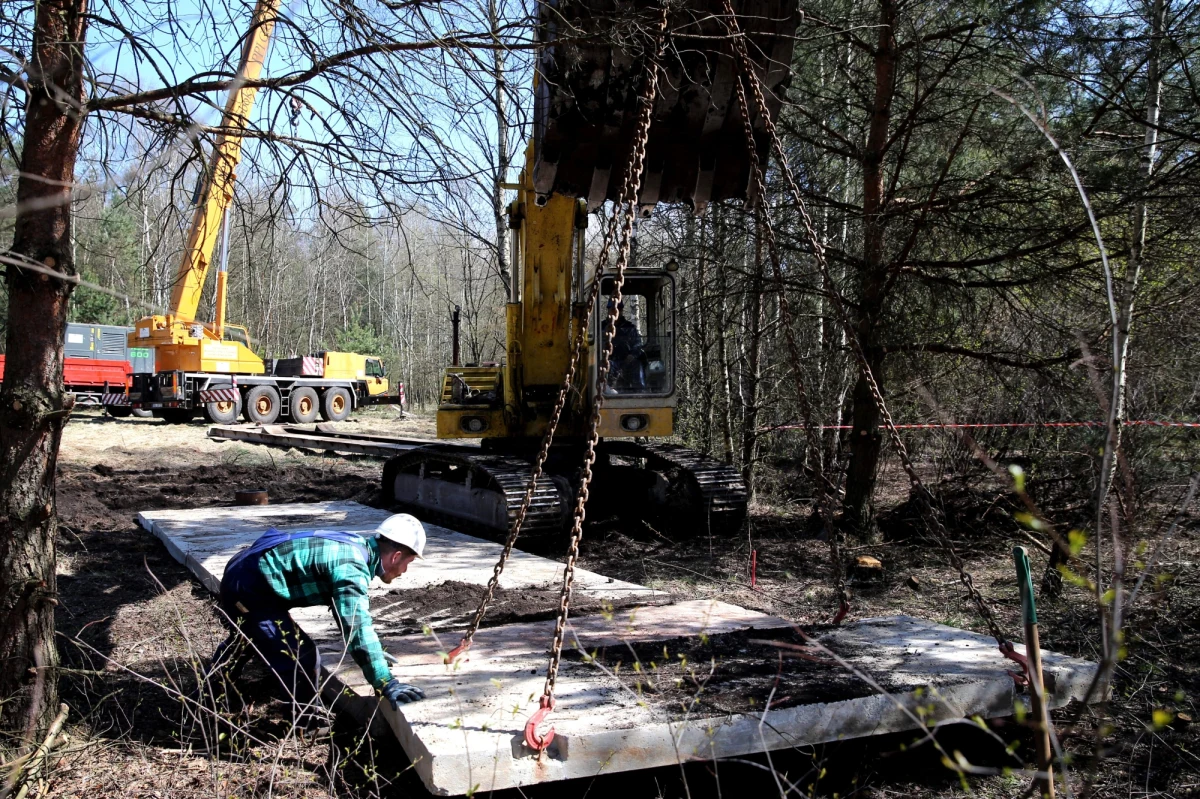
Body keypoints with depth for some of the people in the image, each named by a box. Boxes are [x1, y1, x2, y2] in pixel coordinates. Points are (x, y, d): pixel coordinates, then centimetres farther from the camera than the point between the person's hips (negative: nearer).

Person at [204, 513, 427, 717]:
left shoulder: (356, 546, 3)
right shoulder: (351, 566, -26)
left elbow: (351, 612, 19)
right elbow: (358, 627, -35)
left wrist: (373, 652, 24)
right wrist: (387, 684, -36)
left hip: (243, 574, 11)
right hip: (249, 589, -11)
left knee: (243, 641, 35)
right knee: (301, 657, -12)